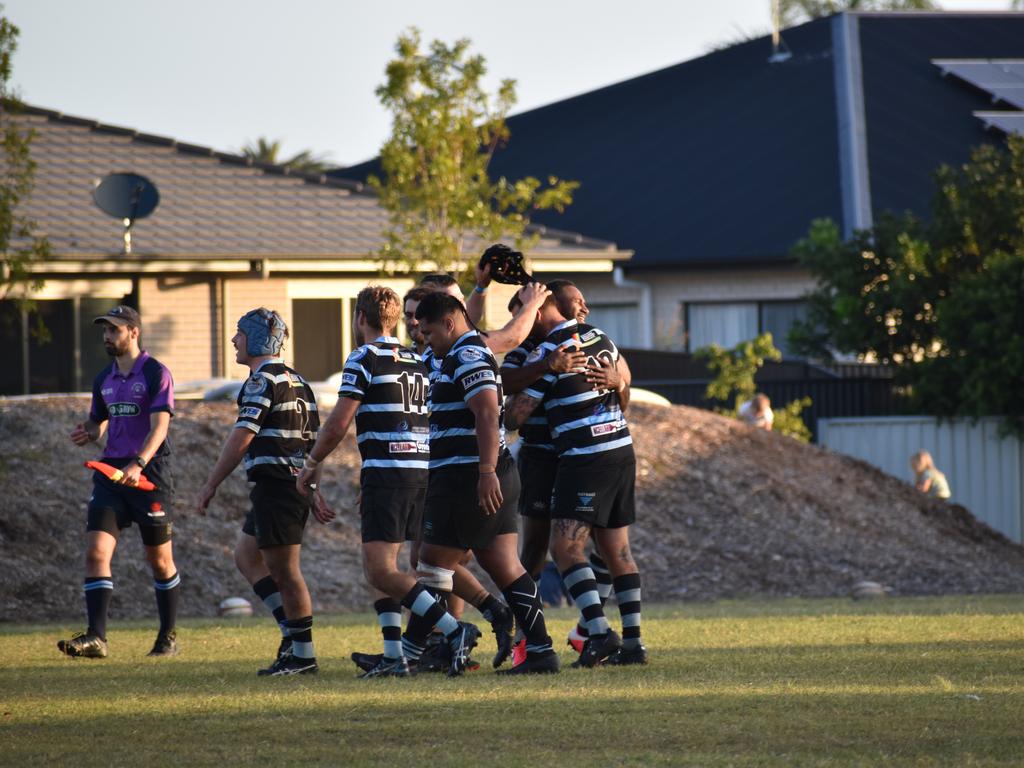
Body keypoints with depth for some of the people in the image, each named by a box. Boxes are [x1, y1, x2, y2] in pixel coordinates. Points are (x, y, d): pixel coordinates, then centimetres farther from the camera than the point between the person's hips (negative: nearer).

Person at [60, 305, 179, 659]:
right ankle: (95, 637, -16)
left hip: (149, 474, -6)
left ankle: (168, 637, 20)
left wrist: (138, 464, -32)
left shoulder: (156, 374, -7)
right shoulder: (105, 379, 13)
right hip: (111, 472, 6)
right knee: (96, 552, -10)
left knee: (159, 560, 5)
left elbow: (159, 426, -17)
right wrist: (87, 433, 0)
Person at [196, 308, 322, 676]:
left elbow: (241, 438, -18)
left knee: (284, 572, -5)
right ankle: (292, 630, 14)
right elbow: (314, 437, 17)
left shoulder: (263, 381, -13)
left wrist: (211, 485, -14)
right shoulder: (296, 381, 16)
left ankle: (302, 654, -1)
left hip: (275, 485, -10)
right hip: (298, 481, 10)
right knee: (247, 556, 19)